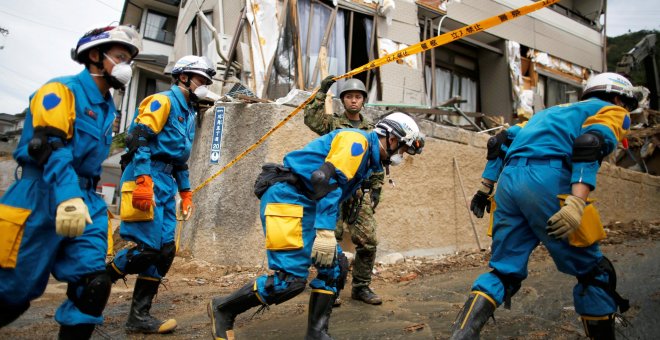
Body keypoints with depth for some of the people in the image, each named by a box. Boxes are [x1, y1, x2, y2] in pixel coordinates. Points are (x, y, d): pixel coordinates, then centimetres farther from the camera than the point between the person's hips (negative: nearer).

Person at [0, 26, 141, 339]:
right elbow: (52, 148, -21)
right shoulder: (62, 90, -5)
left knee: (93, 286, -7)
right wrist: (68, 197, -34)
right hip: (42, 197, -6)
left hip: (86, 200, 6)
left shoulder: (107, 108, 17)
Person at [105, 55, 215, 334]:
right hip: (147, 177, -9)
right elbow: (139, 139, -16)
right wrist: (143, 181, -26)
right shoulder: (163, 100, -3)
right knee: (148, 248, -12)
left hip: (167, 183, 9)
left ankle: (139, 316, 12)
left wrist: (186, 192, 23)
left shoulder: (188, 112, 23)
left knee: (165, 251, 3)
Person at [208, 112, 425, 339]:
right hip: (286, 197, -10)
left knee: (335, 267, 5)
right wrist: (326, 232, -29)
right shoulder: (356, 140, -9)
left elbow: (336, 192, 24)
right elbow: (327, 180, -24)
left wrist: (327, 232, 22)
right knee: (291, 278, -14)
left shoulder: (366, 156, 22)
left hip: (307, 206, 10)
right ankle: (223, 308, 4)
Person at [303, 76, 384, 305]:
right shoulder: (332, 123, 9)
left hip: (360, 194, 3)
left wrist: (376, 190, 11)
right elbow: (310, 119, -12)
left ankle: (361, 287, 17)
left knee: (368, 241, 0)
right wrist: (322, 93, -12)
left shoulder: (371, 130, 17)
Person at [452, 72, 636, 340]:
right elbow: (590, 145, -8)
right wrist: (577, 203, -20)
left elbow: (500, 142, 26)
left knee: (505, 271, 11)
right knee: (595, 273, 12)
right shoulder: (612, 111, 16)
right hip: (546, 179, -6)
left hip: (508, 180, 7)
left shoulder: (554, 111, 36)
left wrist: (485, 188, 26)